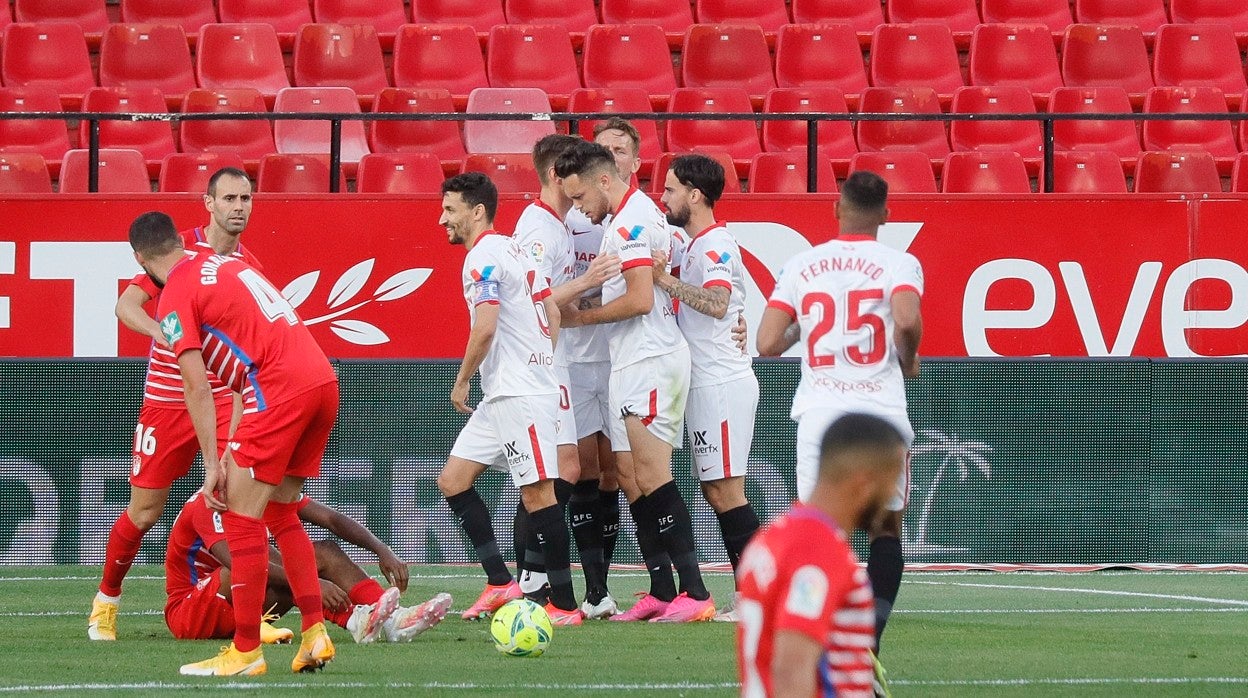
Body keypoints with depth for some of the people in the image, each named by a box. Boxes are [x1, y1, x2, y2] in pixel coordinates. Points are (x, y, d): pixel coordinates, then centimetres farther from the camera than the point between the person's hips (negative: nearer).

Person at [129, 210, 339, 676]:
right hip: (323, 380, 8)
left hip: (281, 389, -8)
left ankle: (246, 651, -4)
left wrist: (213, 466, -3)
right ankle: (315, 635, 10)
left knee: (241, 518, -3)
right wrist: (237, 444, 24)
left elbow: (197, 388, -6)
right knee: (281, 514, 18)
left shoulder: (175, 297, -1)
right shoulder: (227, 265, 23)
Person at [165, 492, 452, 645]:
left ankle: (392, 619, -26)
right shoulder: (209, 504, -23)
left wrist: (382, 550, -18)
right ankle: (358, 620, -42)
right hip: (188, 611, -8)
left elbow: (331, 519, -2)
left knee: (326, 553, -6)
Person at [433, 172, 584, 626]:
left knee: (537, 493, -8)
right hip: (501, 397, 11)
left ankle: (564, 604, -7)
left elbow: (485, 328, -22)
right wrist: (540, 363, 23)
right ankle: (499, 583, 7)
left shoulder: (483, 257, -12)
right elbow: (553, 314, 21)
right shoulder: (513, 250, 17)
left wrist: (461, 382, -9)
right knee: (453, 479, 10)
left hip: (519, 396, -11)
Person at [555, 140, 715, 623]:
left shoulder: (630, 221, -14)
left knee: (652, 478, -13)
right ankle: (660, 595, 9)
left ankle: (695, 593, -16)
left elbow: (639, 299, -19)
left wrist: (581, 316, -8)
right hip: (631, 362, 11)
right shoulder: (622, 217, 17)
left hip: (648, 361, -11)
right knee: (631, 478, 9)